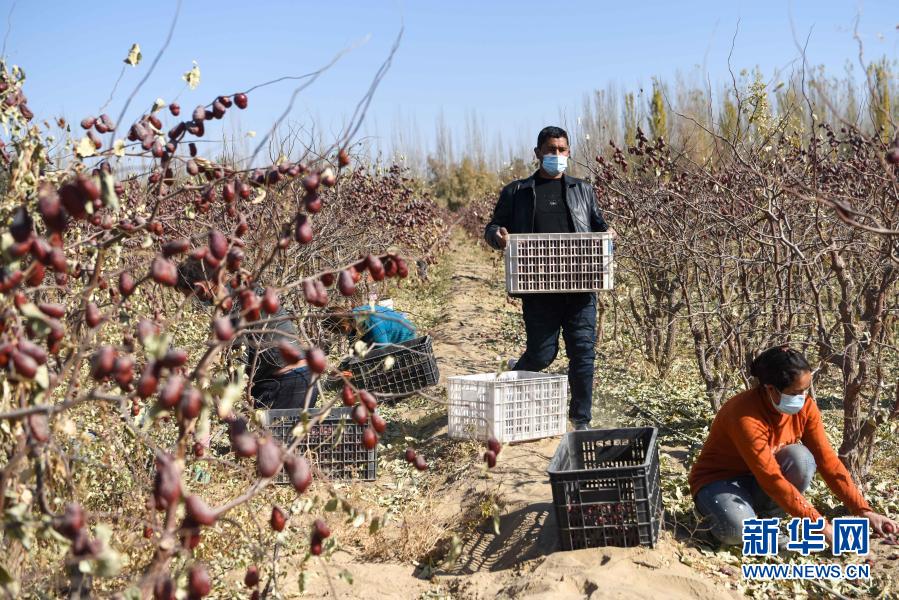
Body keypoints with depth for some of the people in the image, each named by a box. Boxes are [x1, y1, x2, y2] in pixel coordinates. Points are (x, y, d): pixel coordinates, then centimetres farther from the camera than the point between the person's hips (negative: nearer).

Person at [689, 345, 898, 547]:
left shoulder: (805, 407, -12)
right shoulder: (745, 416, -32)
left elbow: (828, 460, -9)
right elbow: (772, 480, -32)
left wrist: (864, 511, -15)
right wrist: (821, 526, -30)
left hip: (758, 485, 6)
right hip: (720, 480, -6)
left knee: (801, 457, -26)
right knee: (737, 530, -39)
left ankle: (767, 520, -6)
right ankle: (722, 512, -1)